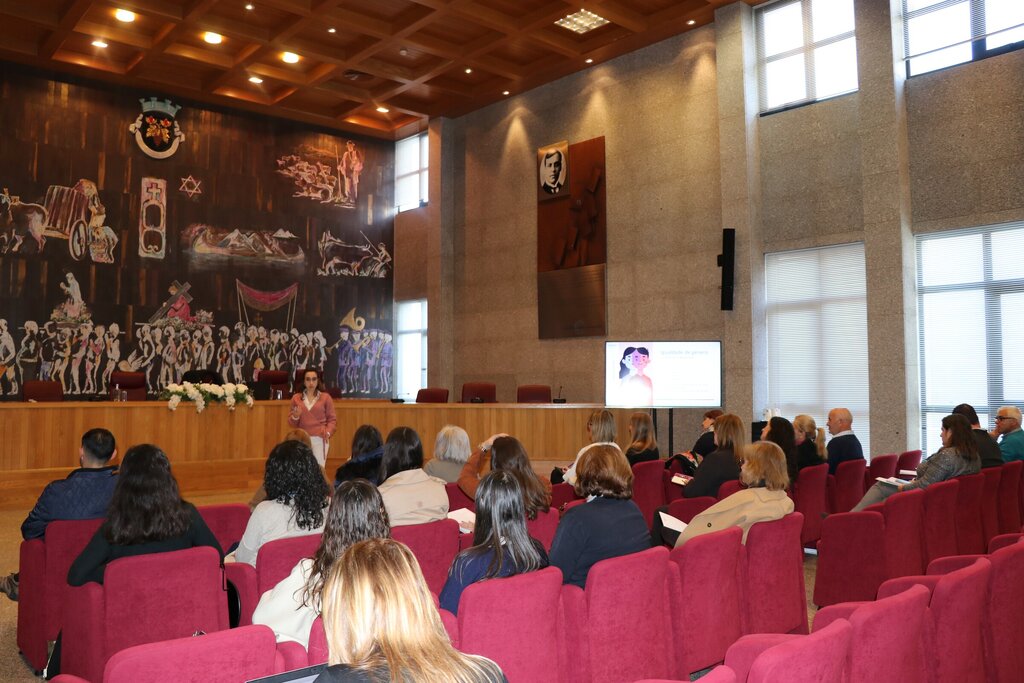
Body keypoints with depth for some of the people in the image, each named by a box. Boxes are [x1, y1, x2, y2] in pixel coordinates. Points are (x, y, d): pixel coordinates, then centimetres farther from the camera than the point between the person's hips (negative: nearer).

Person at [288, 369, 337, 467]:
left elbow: (332, 419, 3)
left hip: (319, 438, -2)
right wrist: (295, 417, -9)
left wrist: (328, 432, -14)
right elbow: (291, 422, 13)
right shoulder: (296, 398, 9)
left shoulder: (325, 397, 4)